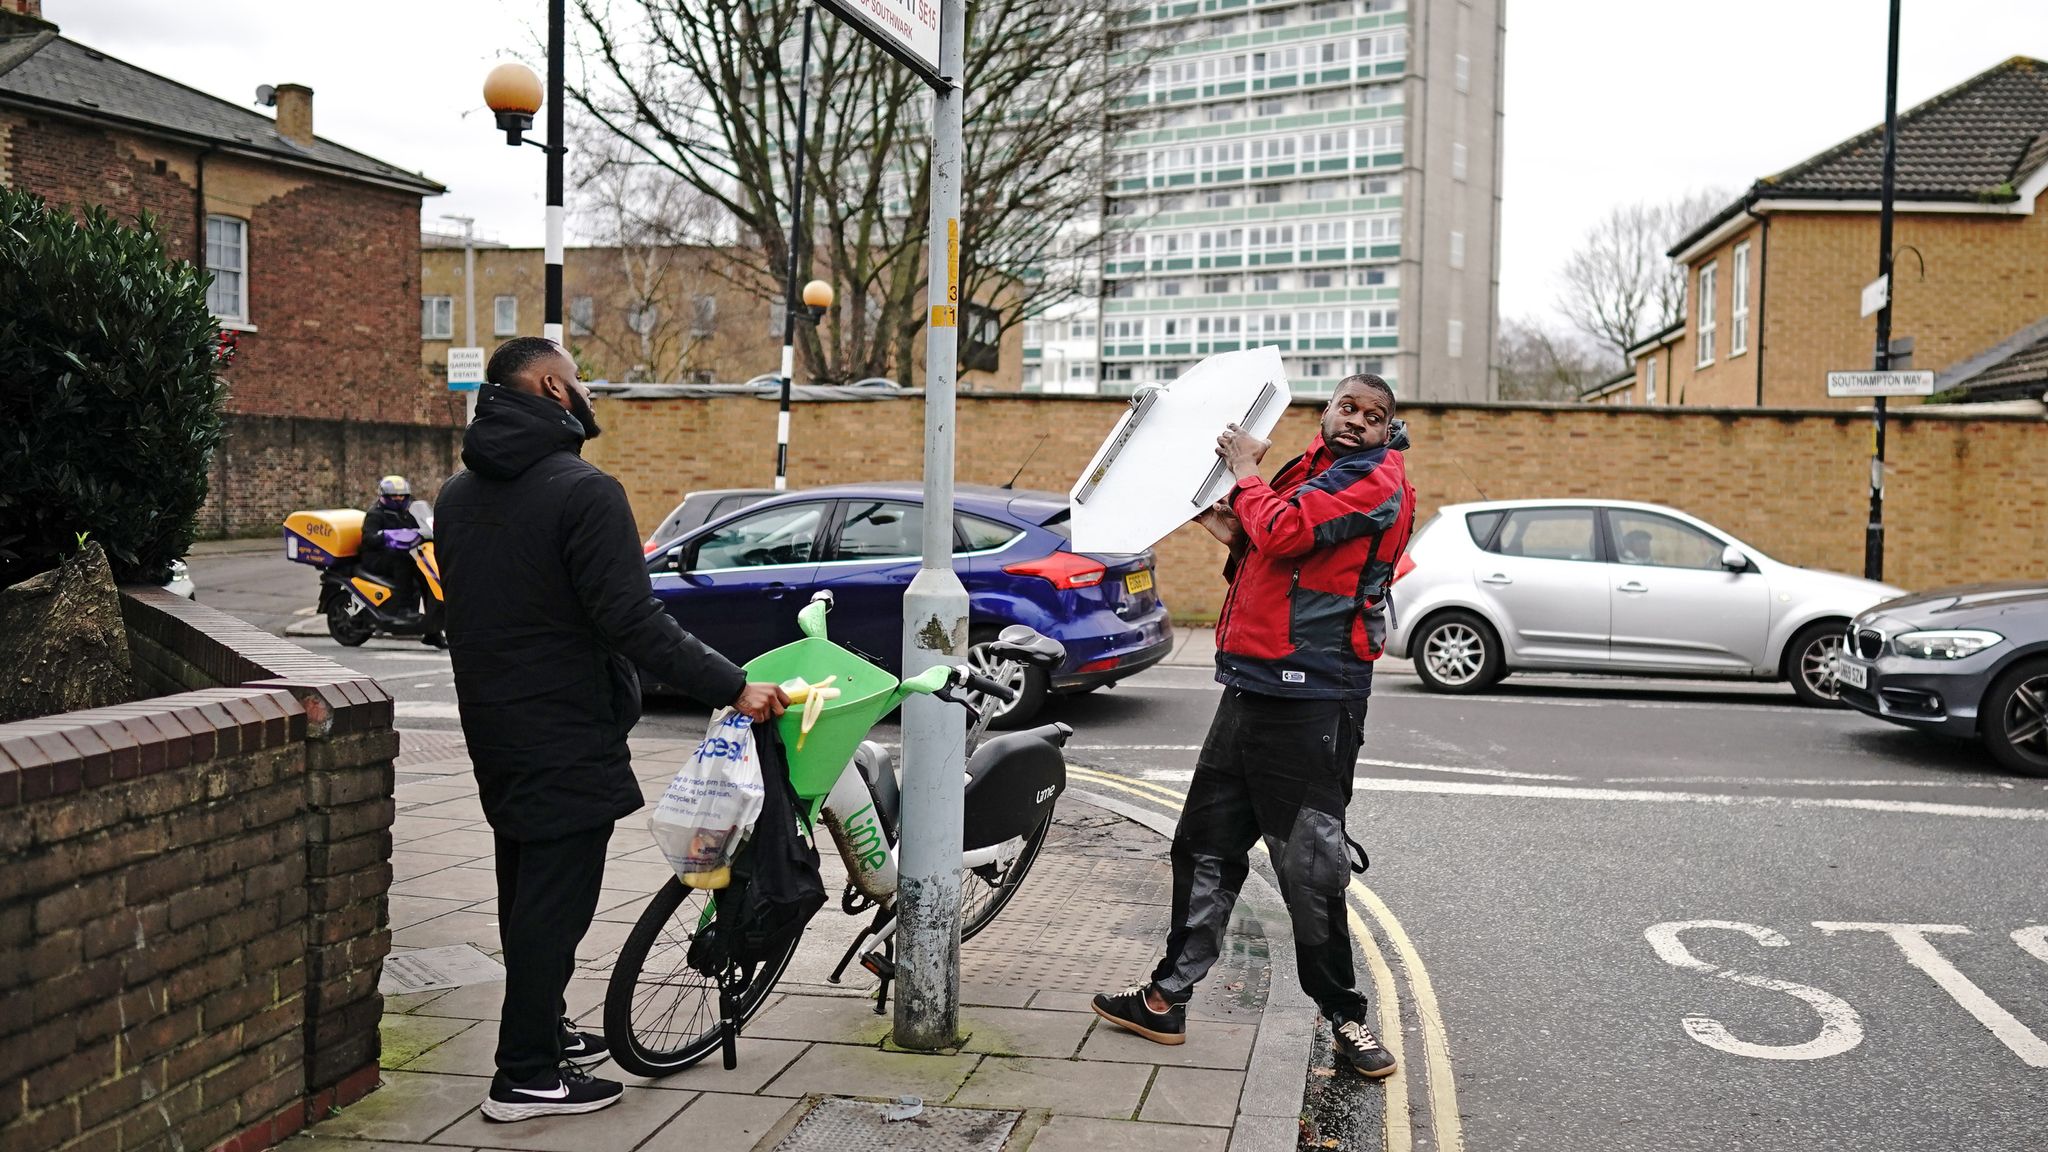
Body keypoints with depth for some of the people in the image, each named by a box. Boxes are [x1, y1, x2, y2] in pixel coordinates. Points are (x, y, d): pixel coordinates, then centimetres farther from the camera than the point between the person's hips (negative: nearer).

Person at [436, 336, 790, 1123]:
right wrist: (735, 688, -20)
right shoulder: (582, 491, -19)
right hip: (566, 740, -9)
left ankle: (542, 1029, 34)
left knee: (525, 890, 20)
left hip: (494, 732, 9)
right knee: (556, 901, 0)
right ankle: (527, 1075, 7)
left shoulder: (460, 494, 8)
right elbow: (635, 623, -25)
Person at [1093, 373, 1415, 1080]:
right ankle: (1167, 1000, 23)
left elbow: (1285, 532, -20)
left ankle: (1344, 1016, 13)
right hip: (1251, 690, 9)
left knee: (1309, 867, -4)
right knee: (1205, 848, 13)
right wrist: (1231, 532, 9)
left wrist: (1246, 475, -3)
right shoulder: (1308, 471, 19)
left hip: (1311, 703, -9)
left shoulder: (1378, 481, -8)